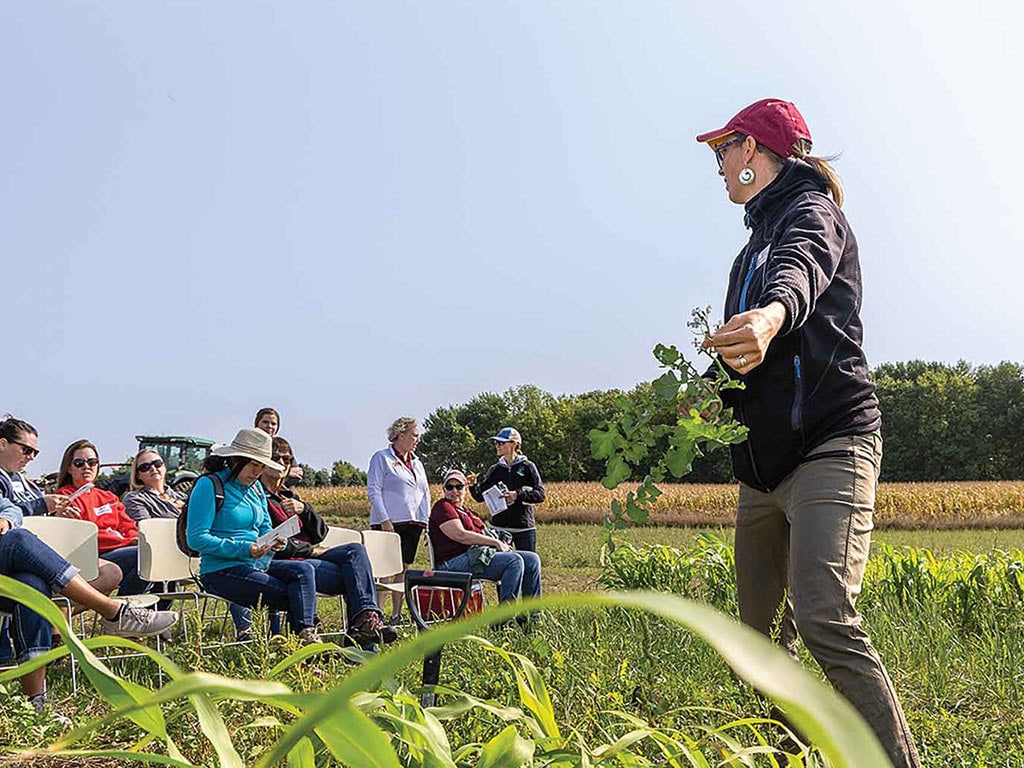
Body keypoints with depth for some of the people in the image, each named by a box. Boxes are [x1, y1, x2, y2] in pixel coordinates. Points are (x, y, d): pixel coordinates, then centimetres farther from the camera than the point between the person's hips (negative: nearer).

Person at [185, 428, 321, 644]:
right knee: (292, 596, -22)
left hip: (257, 565, 7)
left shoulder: (256, 488, 16)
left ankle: (306, 633, -34)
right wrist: (244, 549, -21)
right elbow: (196, 538, -15)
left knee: (303, 570, -21)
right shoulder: (209, 485, -8)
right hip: (221, 572, -7)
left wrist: (275, 541, -5)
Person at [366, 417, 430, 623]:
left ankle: (396, 614, 13)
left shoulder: (417, 462, 21)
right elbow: (373, 491, -8)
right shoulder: (382, 458, -1)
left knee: (404, 568, 8)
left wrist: (427, 521, 14)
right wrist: (384, 520, -16)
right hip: (391, 523, -7)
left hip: (413, 523, 7)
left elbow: (425, 493, 24)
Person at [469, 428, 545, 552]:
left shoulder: (527, 467, -1)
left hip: (524, 528, -3)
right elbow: (480, 496, 7)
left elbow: (540, 494, -9)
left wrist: (518, 495, -21)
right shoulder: (495, 470, 10)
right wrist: (473, 485, -12)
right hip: (499, 527, 4)